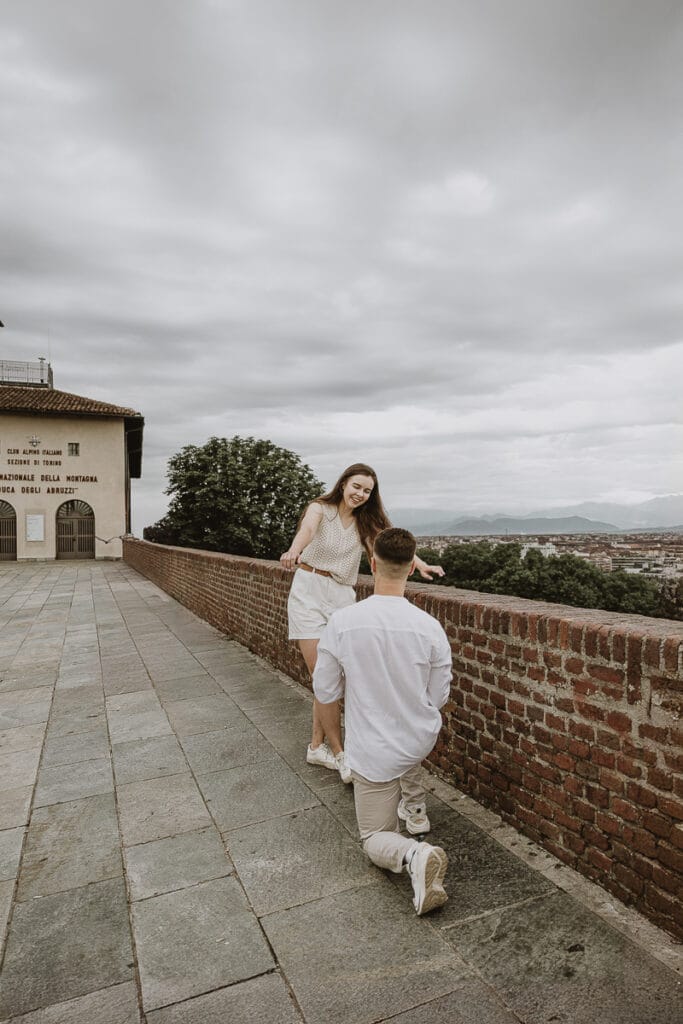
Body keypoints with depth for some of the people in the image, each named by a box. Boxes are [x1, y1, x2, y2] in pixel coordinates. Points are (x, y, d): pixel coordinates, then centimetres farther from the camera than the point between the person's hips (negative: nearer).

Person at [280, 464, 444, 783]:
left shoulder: (365, 522, 10)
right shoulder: (321, 509, -5)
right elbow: (307, 529, -28)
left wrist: (420, 564, -25)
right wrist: (293, 551, -51)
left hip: (342, 597, 4)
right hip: (309, 593, -4)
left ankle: (317, 747, 22)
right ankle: (338, 754, 7)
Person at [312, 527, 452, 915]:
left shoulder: (341, 622, -20)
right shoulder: (430, 628, -17)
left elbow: (325, 693, -9)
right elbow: (439, 698, -4)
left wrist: (328, 731, 14)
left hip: (372, 752, -3)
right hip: (422, 741, 3)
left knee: (376, 838, 16)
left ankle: (413, 854, -16)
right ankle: (414, 805, 38)